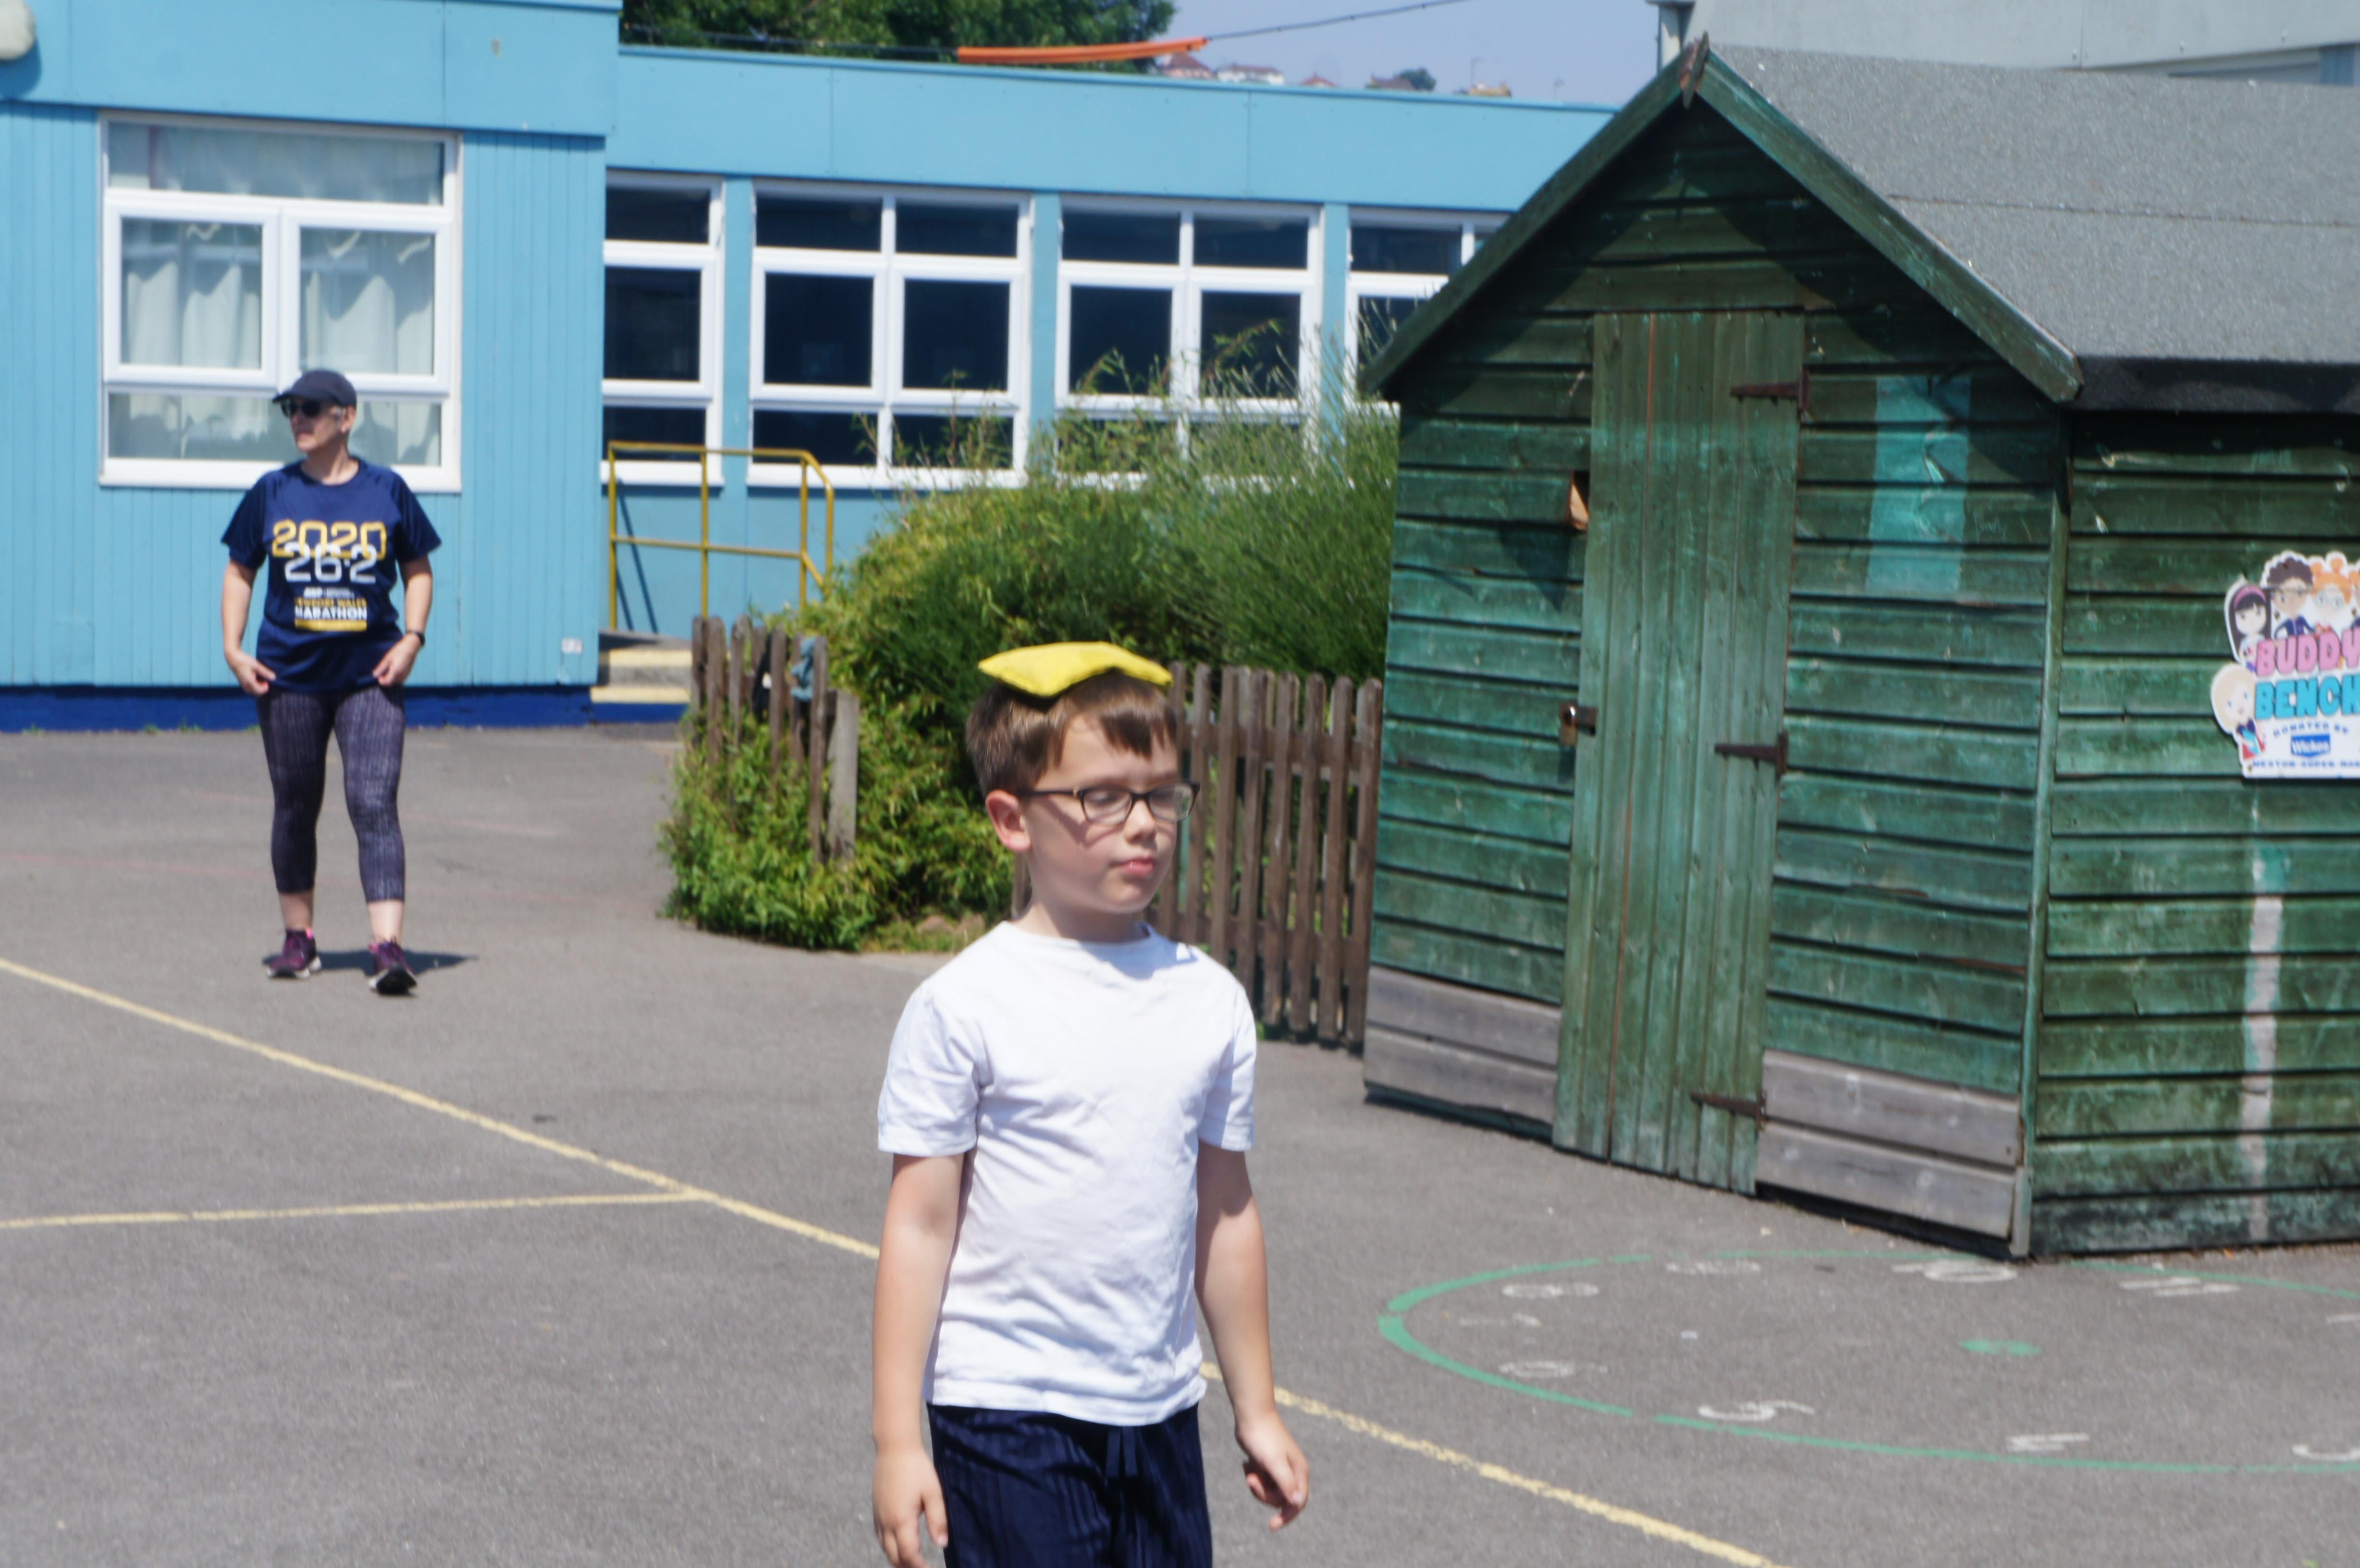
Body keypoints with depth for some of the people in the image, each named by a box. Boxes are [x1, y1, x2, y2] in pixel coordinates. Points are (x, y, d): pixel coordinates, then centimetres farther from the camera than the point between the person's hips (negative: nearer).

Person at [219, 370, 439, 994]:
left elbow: (418, 569, 10)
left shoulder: (386, 491, 2)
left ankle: (387, 945, -19)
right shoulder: (272, 493, 4)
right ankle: (297, 938, 24)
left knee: (374, 805, -12)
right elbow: (239, 571, 10)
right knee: (295, 808, 10)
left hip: (370, 674, -2)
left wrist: (412, 638, -4)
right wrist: (233, 648, -1)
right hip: (289, 676, 2)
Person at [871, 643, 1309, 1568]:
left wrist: (1257, 1408, 18)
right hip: (1004, 1412, -5)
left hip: (1157, 1412, 5)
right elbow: (921, 1223, -9)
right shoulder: (966, 1007, -10)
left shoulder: (1209, 1001, 5)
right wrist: (899, 1441, -10)